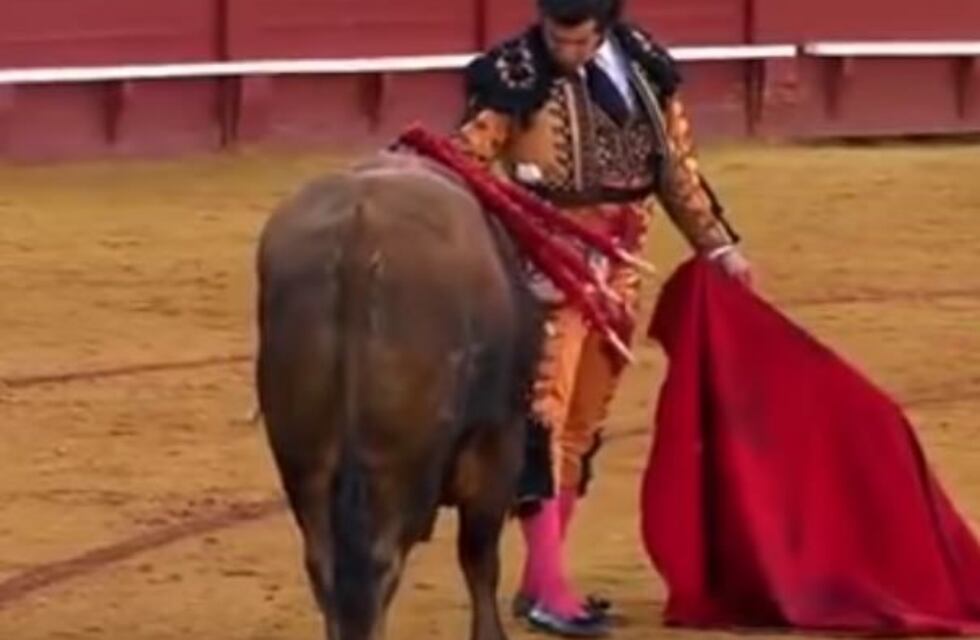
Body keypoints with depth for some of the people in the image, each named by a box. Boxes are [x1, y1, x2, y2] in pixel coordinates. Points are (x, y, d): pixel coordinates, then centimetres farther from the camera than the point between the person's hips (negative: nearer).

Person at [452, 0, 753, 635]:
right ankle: (549, 589, -12)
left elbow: (677, 168, 14)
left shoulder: (645, 69, 4)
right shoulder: (515, 76, -11)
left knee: (585, 423, 11)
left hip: (618, 270, 6)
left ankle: (540, 578, 19)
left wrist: (719, 245, 16)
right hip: (546, 267, -6)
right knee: (542, 414, -12)